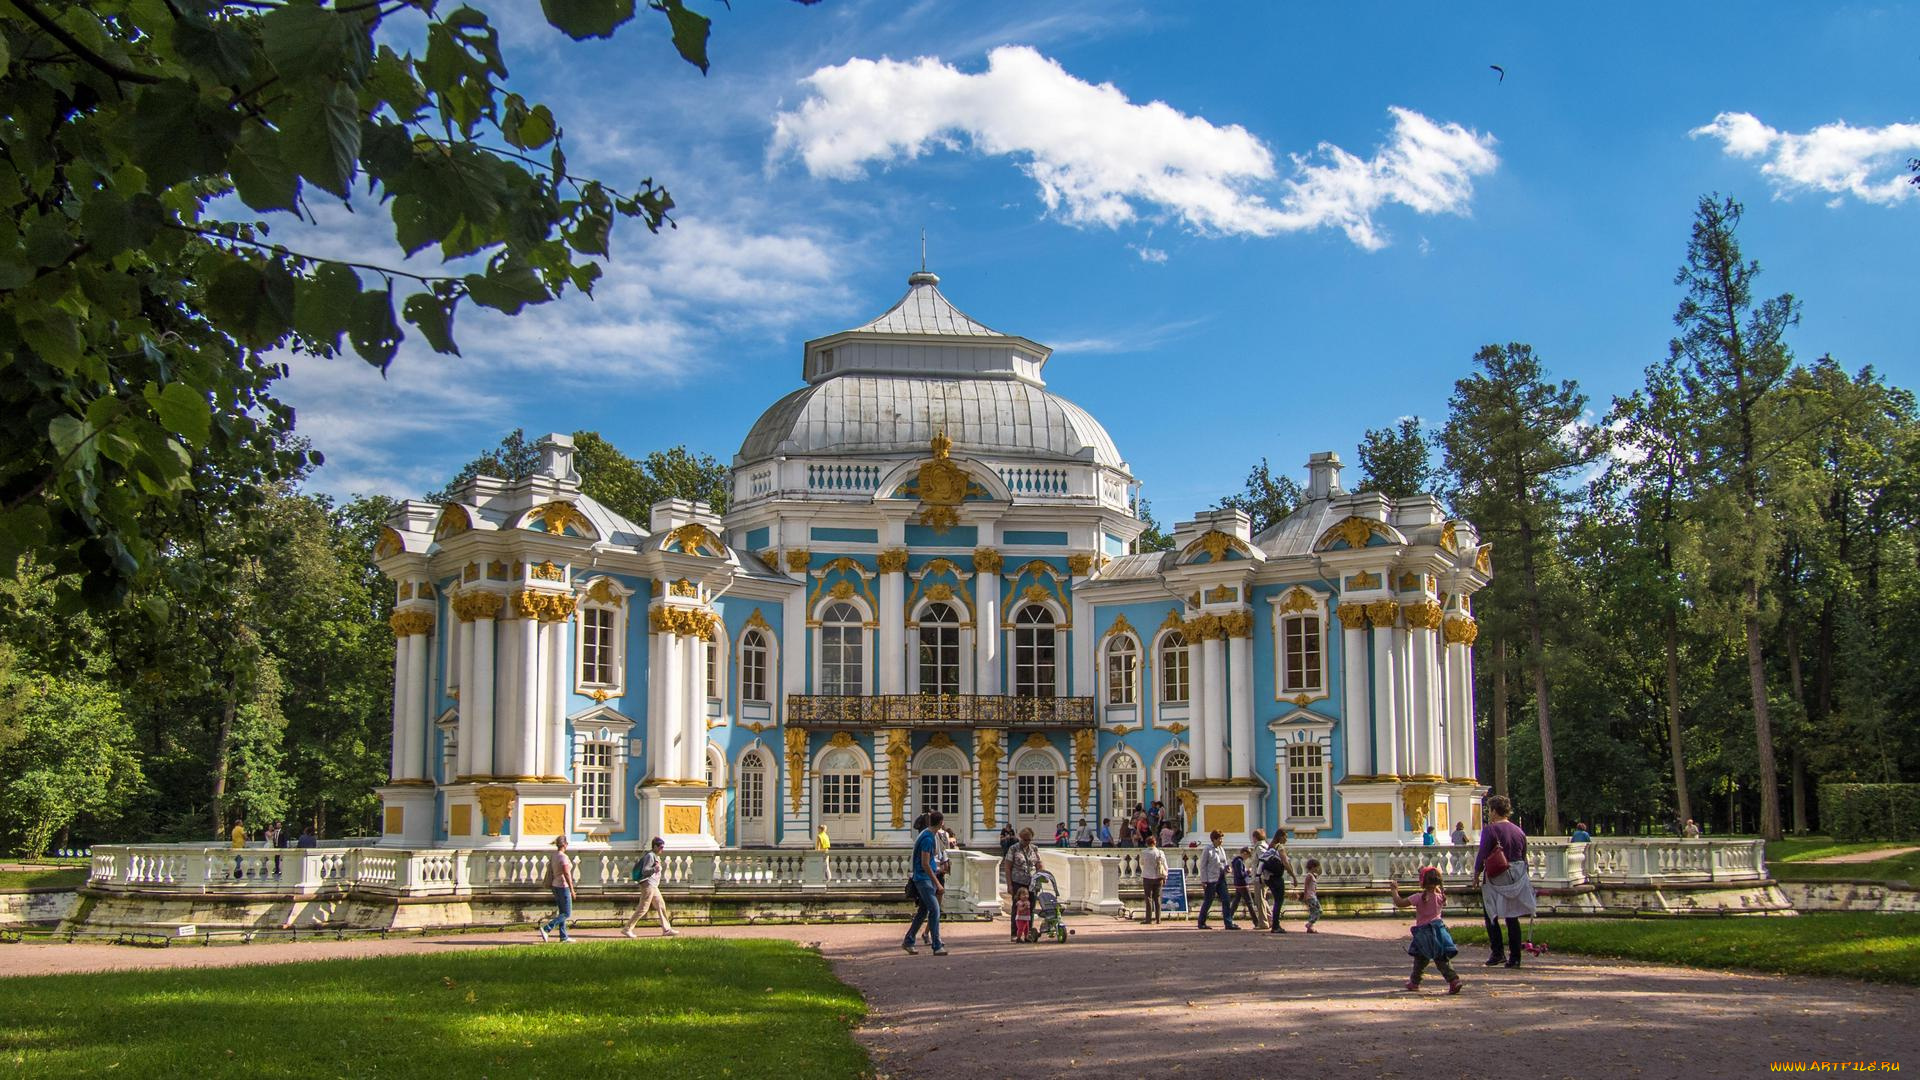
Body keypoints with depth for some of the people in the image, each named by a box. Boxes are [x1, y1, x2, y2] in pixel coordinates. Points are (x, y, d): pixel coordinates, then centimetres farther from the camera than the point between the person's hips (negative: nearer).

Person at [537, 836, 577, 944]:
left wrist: (551, 886, 20)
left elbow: (550, 873, 13)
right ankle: (546, 928, -13)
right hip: (563, 887, -9)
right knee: (567, 914, -3)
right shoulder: (563, 857, -19)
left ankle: (564, 937, 15)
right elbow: (567, 874, -22)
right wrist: (572, 889, -17)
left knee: (563, 913, 14)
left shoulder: (552, 856, 7)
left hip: (555, 886, 9)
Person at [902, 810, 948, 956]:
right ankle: (937, 947, -13)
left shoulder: (925, 834, 11)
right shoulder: (928, 838, -19)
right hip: (923, 879, -10)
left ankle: (908, 942, 21)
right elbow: (925, 864, -21)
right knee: (934, 910, -12)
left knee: (923, 911, 13)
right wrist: (937, 884, -18)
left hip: (928, 879, 10)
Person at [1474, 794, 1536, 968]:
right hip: (1516, 879, 5)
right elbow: (1523, 857, 14)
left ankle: (1498, 953, -1)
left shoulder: (1490, 830, -11)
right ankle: (1515, 957, 7)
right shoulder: (1519, 831, 8)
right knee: (1513, 918, 9)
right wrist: (1521, 876, 22)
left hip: (1495, 880, -5)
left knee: (1491, 917, 7)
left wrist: (1476, 873, -3)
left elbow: (1482, 855, -14)